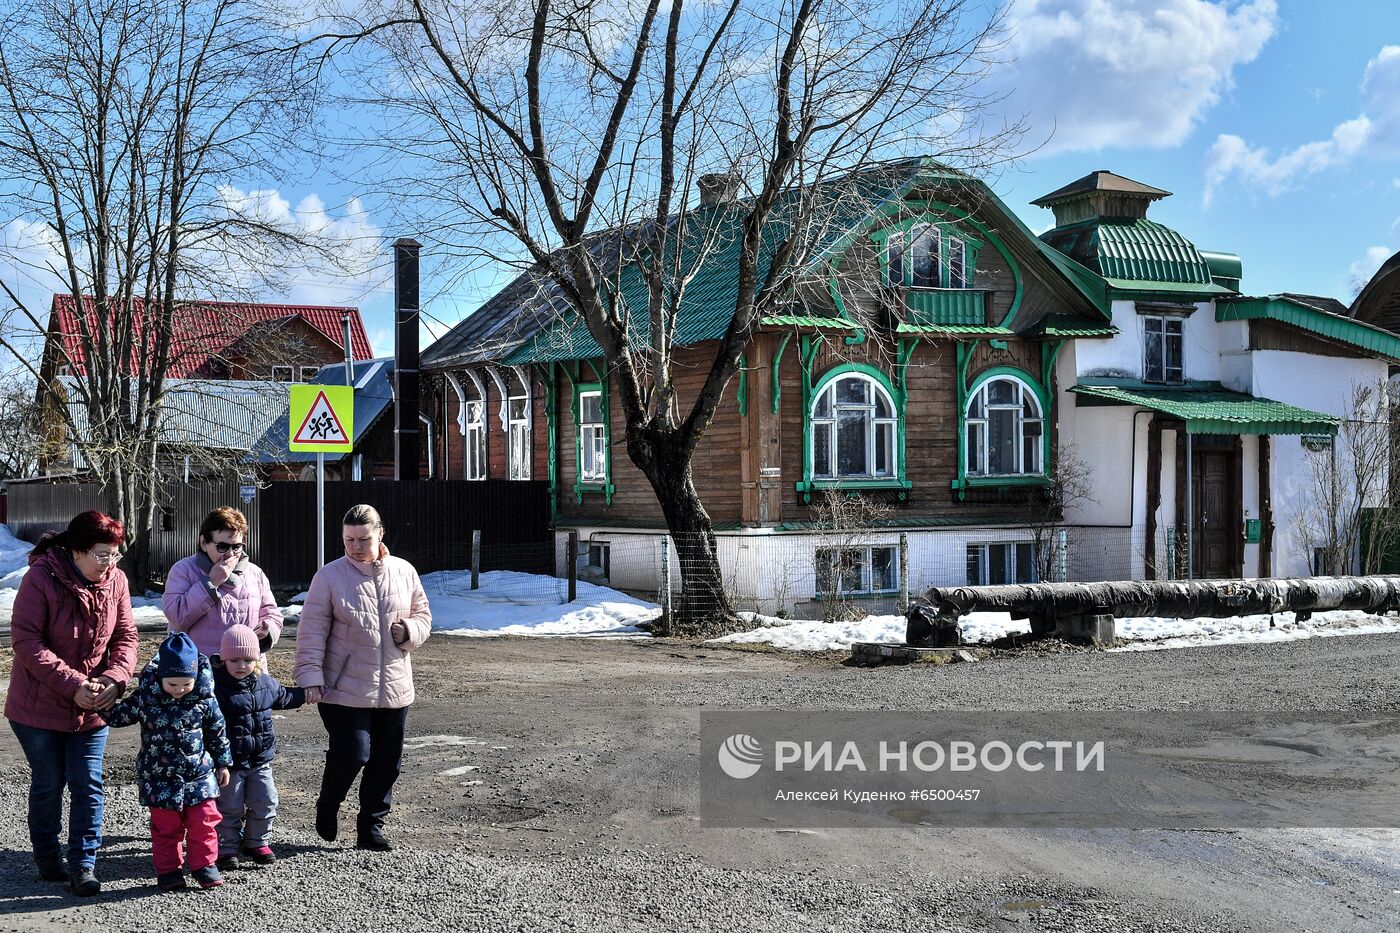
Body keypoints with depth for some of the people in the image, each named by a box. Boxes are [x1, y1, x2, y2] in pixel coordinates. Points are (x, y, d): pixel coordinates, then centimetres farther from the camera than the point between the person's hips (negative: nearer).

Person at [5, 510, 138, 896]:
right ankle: (48, 857, 30)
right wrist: (73, 685, -25)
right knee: (48, 783, 10)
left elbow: (125, 636, 0)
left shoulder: (115, 580, -5)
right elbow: (26, 641, -20)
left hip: (92, 706, 3)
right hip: (40, 705, -3)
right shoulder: (41, 578, -18)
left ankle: (84, 865, 8)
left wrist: (115, 677, -19)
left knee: (88, 785, 0)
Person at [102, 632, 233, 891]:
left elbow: (217, 731, 3)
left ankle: (204, 864, 20)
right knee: (166, 826, 7)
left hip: (199, 773, 0)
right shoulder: (145, 697, -10)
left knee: (203, 821, 4)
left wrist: (222, 763, 8)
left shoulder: (204, 698, -8)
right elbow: (121, 714, 6)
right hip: (160, 777, 0)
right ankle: (168, 870, 21)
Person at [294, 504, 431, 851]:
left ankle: (371, 828, 24)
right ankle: (327, 808, 21)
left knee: (386, 761, 9)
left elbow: (423, 615, 15)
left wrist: (409, 630, -7)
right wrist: (311, 676, -14)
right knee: (352, 754, -9)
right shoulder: (330, 576, -5)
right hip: (345, 689, -4)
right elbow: (312, 631, -6)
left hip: (394, 689, 4)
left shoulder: (404, 572, 5)